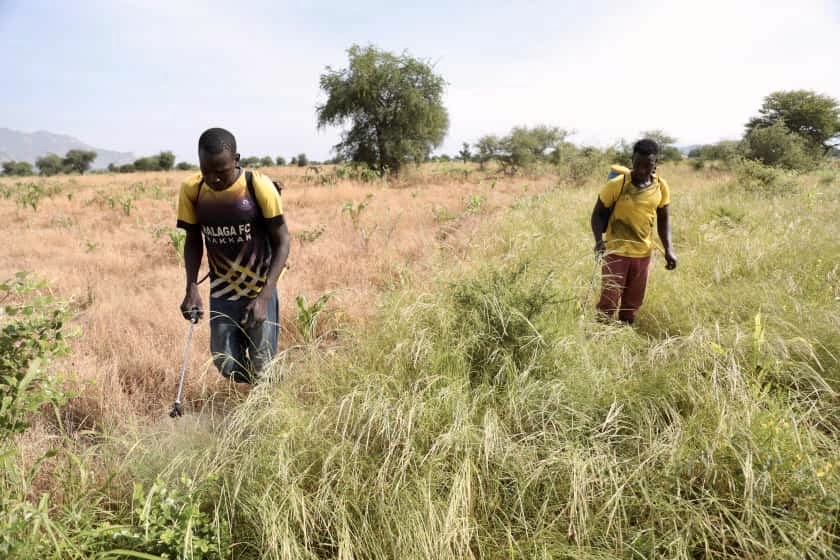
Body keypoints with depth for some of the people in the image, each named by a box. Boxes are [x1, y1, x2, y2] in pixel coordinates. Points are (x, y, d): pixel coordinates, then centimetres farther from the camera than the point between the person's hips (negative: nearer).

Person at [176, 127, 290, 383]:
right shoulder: (191, 190, -10)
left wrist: (264, 297, -20)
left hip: (259, 292, -3)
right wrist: (191, 288, -11)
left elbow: (281, 241, -13)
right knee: (226, 366, 5)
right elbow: (193, 241, 4)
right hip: (221, 294, 3)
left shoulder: (259, 186, -19)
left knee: (261, 368, 3)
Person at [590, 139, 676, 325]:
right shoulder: (617, 184, -15)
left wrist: (668, 249, -2)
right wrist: (599, 239, -25)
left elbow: (663, 220, 9)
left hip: (643, 254, 4)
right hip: (616, 252, -4)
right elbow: (598, 213, -8)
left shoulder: (661, 187, -3)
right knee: (609, 302, -4)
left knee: (632, 304, 14)